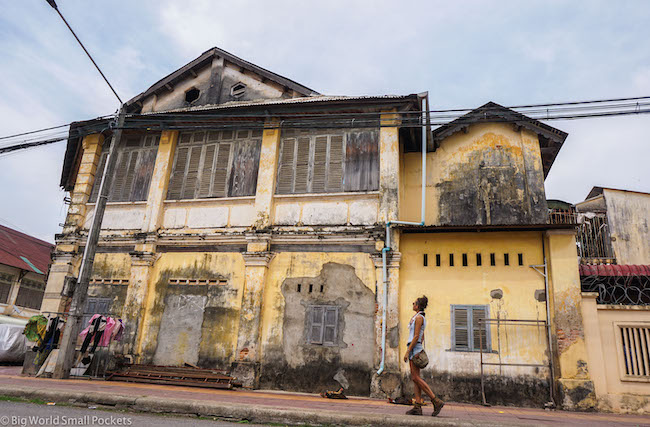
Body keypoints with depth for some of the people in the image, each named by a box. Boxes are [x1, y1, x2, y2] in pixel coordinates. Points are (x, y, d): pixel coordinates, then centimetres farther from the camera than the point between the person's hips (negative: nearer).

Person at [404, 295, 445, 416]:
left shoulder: (418, 317, -11)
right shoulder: (420, 318, 18)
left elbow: (416, 336, -17)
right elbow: (422, 337, 23)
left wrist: (408, 351, -18)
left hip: (414, 347, -10)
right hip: (416, 348, 10)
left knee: (416, 377, -11)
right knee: (415, 378, 4)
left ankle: (436, 401, -11)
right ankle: (417, 407, 1)